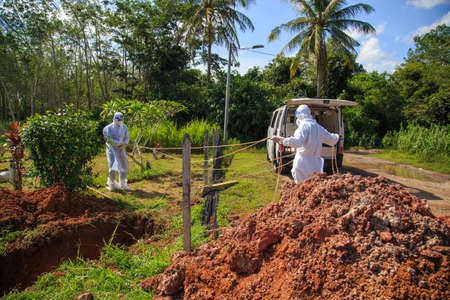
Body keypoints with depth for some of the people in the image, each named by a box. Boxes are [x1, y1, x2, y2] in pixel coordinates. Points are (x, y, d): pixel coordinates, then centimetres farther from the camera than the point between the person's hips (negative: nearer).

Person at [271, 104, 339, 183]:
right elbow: (332, 139, 24)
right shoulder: (318, 127, 11)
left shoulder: (304, 125, -13)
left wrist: (281, 139, -38)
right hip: (315, 165, 8)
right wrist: (336, 136, 47)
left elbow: (297, 141, -30)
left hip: (303, 164, -7)